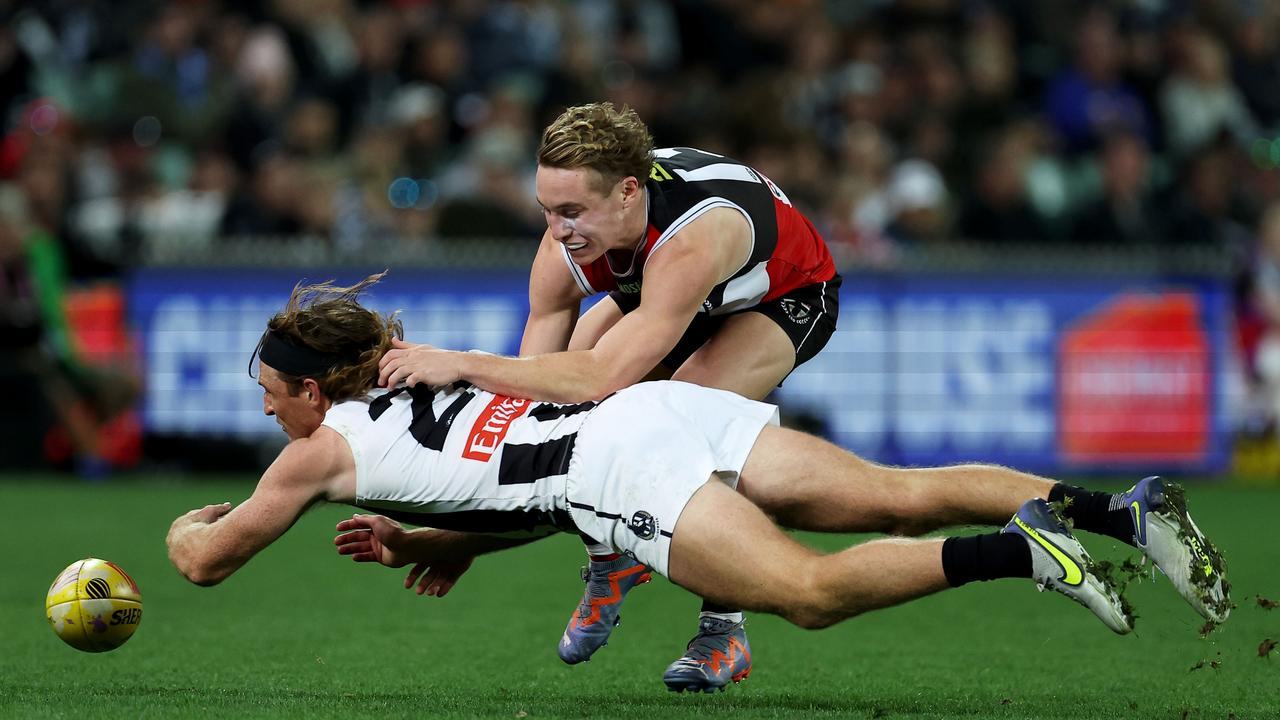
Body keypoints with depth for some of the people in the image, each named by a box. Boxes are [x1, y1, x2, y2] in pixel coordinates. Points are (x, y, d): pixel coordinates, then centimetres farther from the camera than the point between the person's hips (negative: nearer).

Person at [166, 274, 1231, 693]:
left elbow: (207, 559, 21)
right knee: (905, 497, -4)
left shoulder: (328, 445, 13)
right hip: (672, 409, 8)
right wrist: (435, 542, 38)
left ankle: (1017, 550, -40)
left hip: (624, 462, -8)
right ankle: (1126, 507, -19)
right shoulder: (418, 393, 33)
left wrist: (186, 527, 42)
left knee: (813, 590, -24)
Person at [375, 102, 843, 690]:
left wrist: (459, 364, -53)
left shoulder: (693, 239, -47)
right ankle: (610, 562, 12)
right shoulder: (564, 247, -28)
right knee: (558, 403, -14)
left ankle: (724, 627, -15)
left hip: (787, 297, -6)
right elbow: (527, 390, -22)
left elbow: (599, 379, -54)